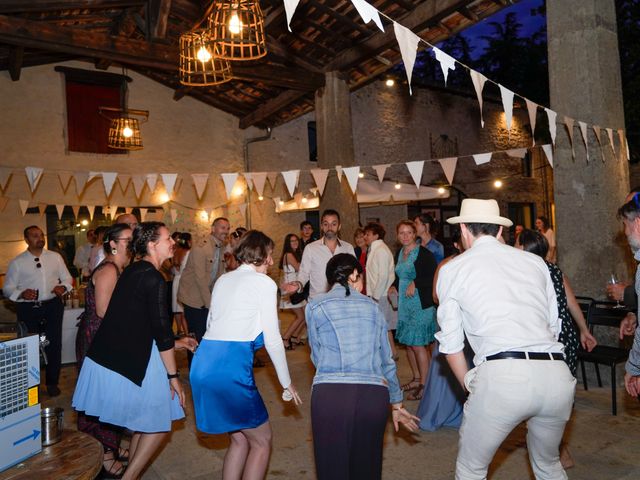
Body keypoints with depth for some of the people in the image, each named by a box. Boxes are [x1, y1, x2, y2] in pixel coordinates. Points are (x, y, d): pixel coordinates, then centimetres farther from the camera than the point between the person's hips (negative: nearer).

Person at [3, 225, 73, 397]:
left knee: (54, 345, 7)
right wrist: (22, 294, -18)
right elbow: (8, 289, 2)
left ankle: (52, 383, 24)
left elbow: (67, 278, 11)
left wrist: (63, 287, -11)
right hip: (28, 309, -1)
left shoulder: (55, 257, 6)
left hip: (52, 306, 1)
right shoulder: (17, 262, 0)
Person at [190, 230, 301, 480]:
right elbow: (272, 339, -3)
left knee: (240, 439, 22)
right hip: (230, 367, -8)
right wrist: (287, 383, 7)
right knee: (262, 441, 11)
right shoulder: (264, 283, -2)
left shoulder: (223, 280, 17)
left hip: (203, 363, 8)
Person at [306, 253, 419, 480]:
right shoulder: (373, 307, 18)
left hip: (330, 393, -2)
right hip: (375, 394, 3)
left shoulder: (316, 306, 10)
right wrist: (396, 404, 33)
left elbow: (317, 356, 13)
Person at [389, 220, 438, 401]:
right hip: (404, 304, 8)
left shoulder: (424, 254, -13)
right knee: (408, 343, 14)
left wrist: (415, 283, -21)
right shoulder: (400, 253, 11)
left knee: (418, 344, -3)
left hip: (421, 304, -8)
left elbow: (433, 277, -19)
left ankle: (424, 385, 9)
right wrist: (394, 287, 6)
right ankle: (416, 378, 30)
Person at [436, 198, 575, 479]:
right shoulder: (535, 262, 18)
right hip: (556, 373, 5)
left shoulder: (452, 269, 7)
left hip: (501, 375, -5)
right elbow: (554, 326, 19)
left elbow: (451, 343, 8)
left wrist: (471, 387, 20)